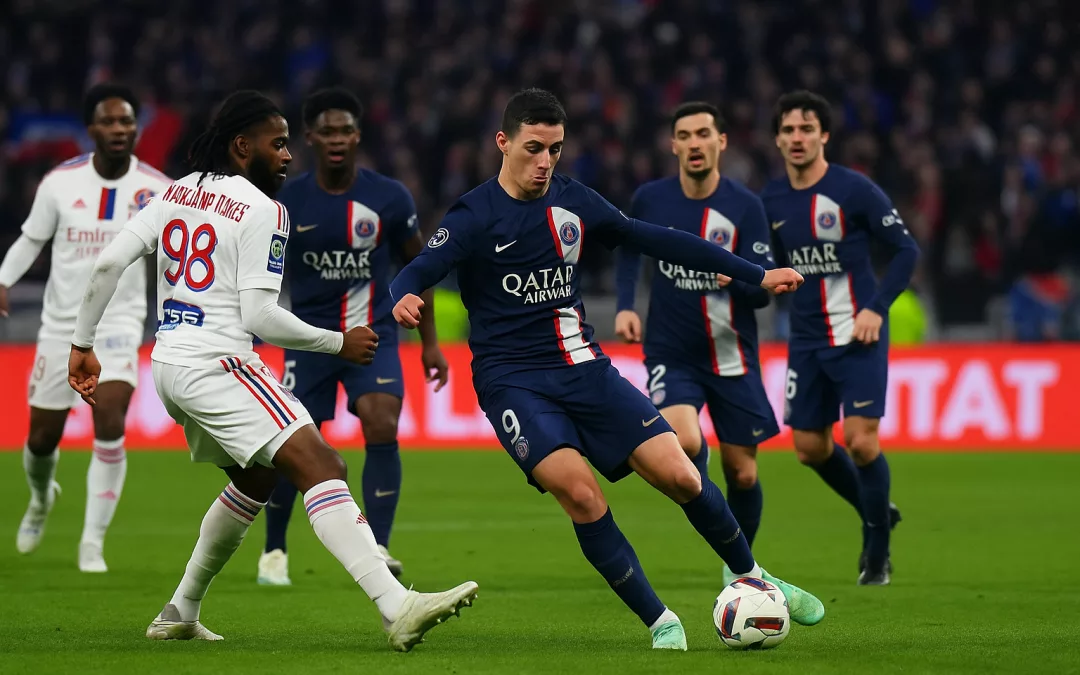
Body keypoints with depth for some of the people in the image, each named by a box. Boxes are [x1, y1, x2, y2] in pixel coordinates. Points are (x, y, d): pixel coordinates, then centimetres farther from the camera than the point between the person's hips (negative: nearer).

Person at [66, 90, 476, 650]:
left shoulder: (176, 193, 15)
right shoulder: (262, 210, -7)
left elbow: (108, 263, 8)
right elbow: (258, 316, -12)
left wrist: (83, 345, 15)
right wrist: (339, 343, -1)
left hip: (169, 367, 9)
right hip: (216, 363, -9)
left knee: (256, 477, 27)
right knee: (321, 467, -19)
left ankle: (179, 615, 30)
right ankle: (398, 609, -36)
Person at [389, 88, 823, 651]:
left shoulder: (571, 201, 6)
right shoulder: (475, 216, -7)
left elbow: (653, 240, 15)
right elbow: (418, 272, -20)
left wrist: (755, 275, 17)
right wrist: (404, 299, -47)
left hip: (582, 367, 4)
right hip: (512, 380, -4)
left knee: (679, 476, -8)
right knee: (580, 493, -25)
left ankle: (752, 577, 18)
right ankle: (660, 622, -12)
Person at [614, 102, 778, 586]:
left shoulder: (745, 206, -9)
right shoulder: (650, 199, -4)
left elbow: (764, 289, -11)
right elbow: (629, 249, 18)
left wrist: (733, 277, -32)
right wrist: (625, 305, 5)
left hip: (731, 357, 0)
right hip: (670, 353, 0)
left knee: (742, 472, 6)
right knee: (684, 442, -28)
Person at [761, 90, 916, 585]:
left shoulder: (854, 190, -11)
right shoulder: (771, 200, 4)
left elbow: (906, 249, -7)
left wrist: (876, 307, -15)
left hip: (857, 336, -5)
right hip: (807, 340, 6)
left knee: (861, 441, -12)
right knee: (809, 447, 7)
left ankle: (877, 553, 6)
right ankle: (877, 515, 32)